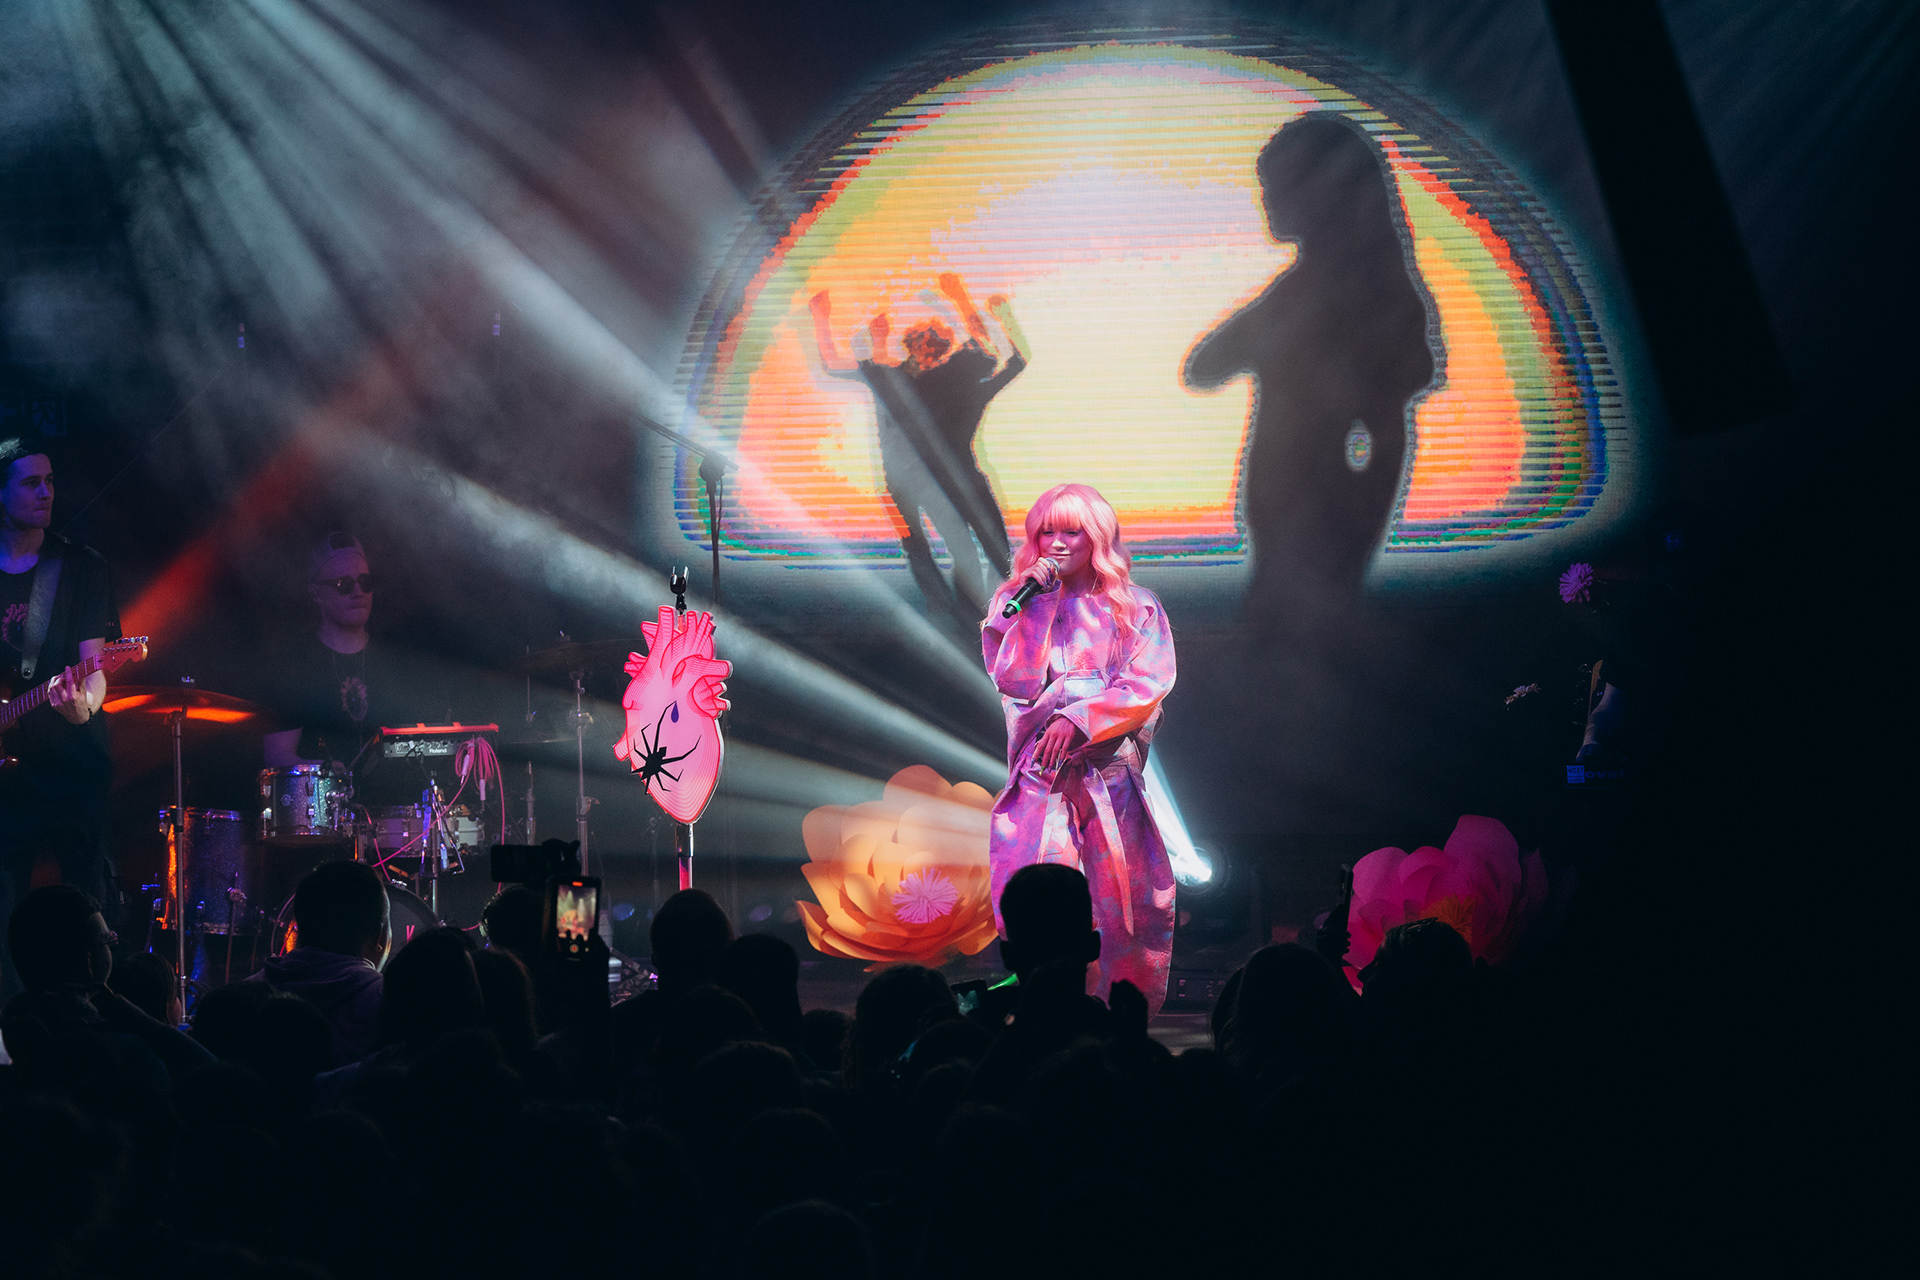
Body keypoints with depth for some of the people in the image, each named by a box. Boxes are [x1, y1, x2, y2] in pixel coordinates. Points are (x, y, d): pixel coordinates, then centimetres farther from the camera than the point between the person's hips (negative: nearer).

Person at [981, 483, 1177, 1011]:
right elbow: (1013, 679, -2)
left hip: (1109, 765, -1)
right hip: (1040, 768, 1)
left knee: (1127, 898, -5)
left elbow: (1147, 684, -4)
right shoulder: (1017, 600, 11)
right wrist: (1038, 605, -8)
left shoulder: (1135, 607, 7)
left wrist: (1078, 719, -14)